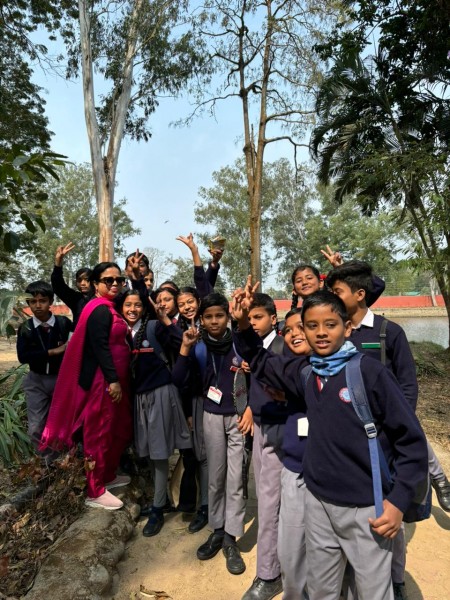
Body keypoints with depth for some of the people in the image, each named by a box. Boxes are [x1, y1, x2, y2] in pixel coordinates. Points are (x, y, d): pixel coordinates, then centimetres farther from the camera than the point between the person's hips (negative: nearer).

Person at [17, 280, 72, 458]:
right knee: (36, 429, 5)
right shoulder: (25, 328, -6)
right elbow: (22, 356, -16)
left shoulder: (64, 323, -11)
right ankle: (48, 461, 26)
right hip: (36, 381, 2)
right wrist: (52, 352, -21)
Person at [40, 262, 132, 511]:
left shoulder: (108, 308, 13)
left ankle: (108, 475, 36)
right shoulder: (100, 310, -18)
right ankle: (95, 492, 16)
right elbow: (100, 347, -23)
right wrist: (113, 380, -23)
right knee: (99, 433, 1)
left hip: (112, 377, 10)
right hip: (103, 380, -10)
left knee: (116, 429, 20)